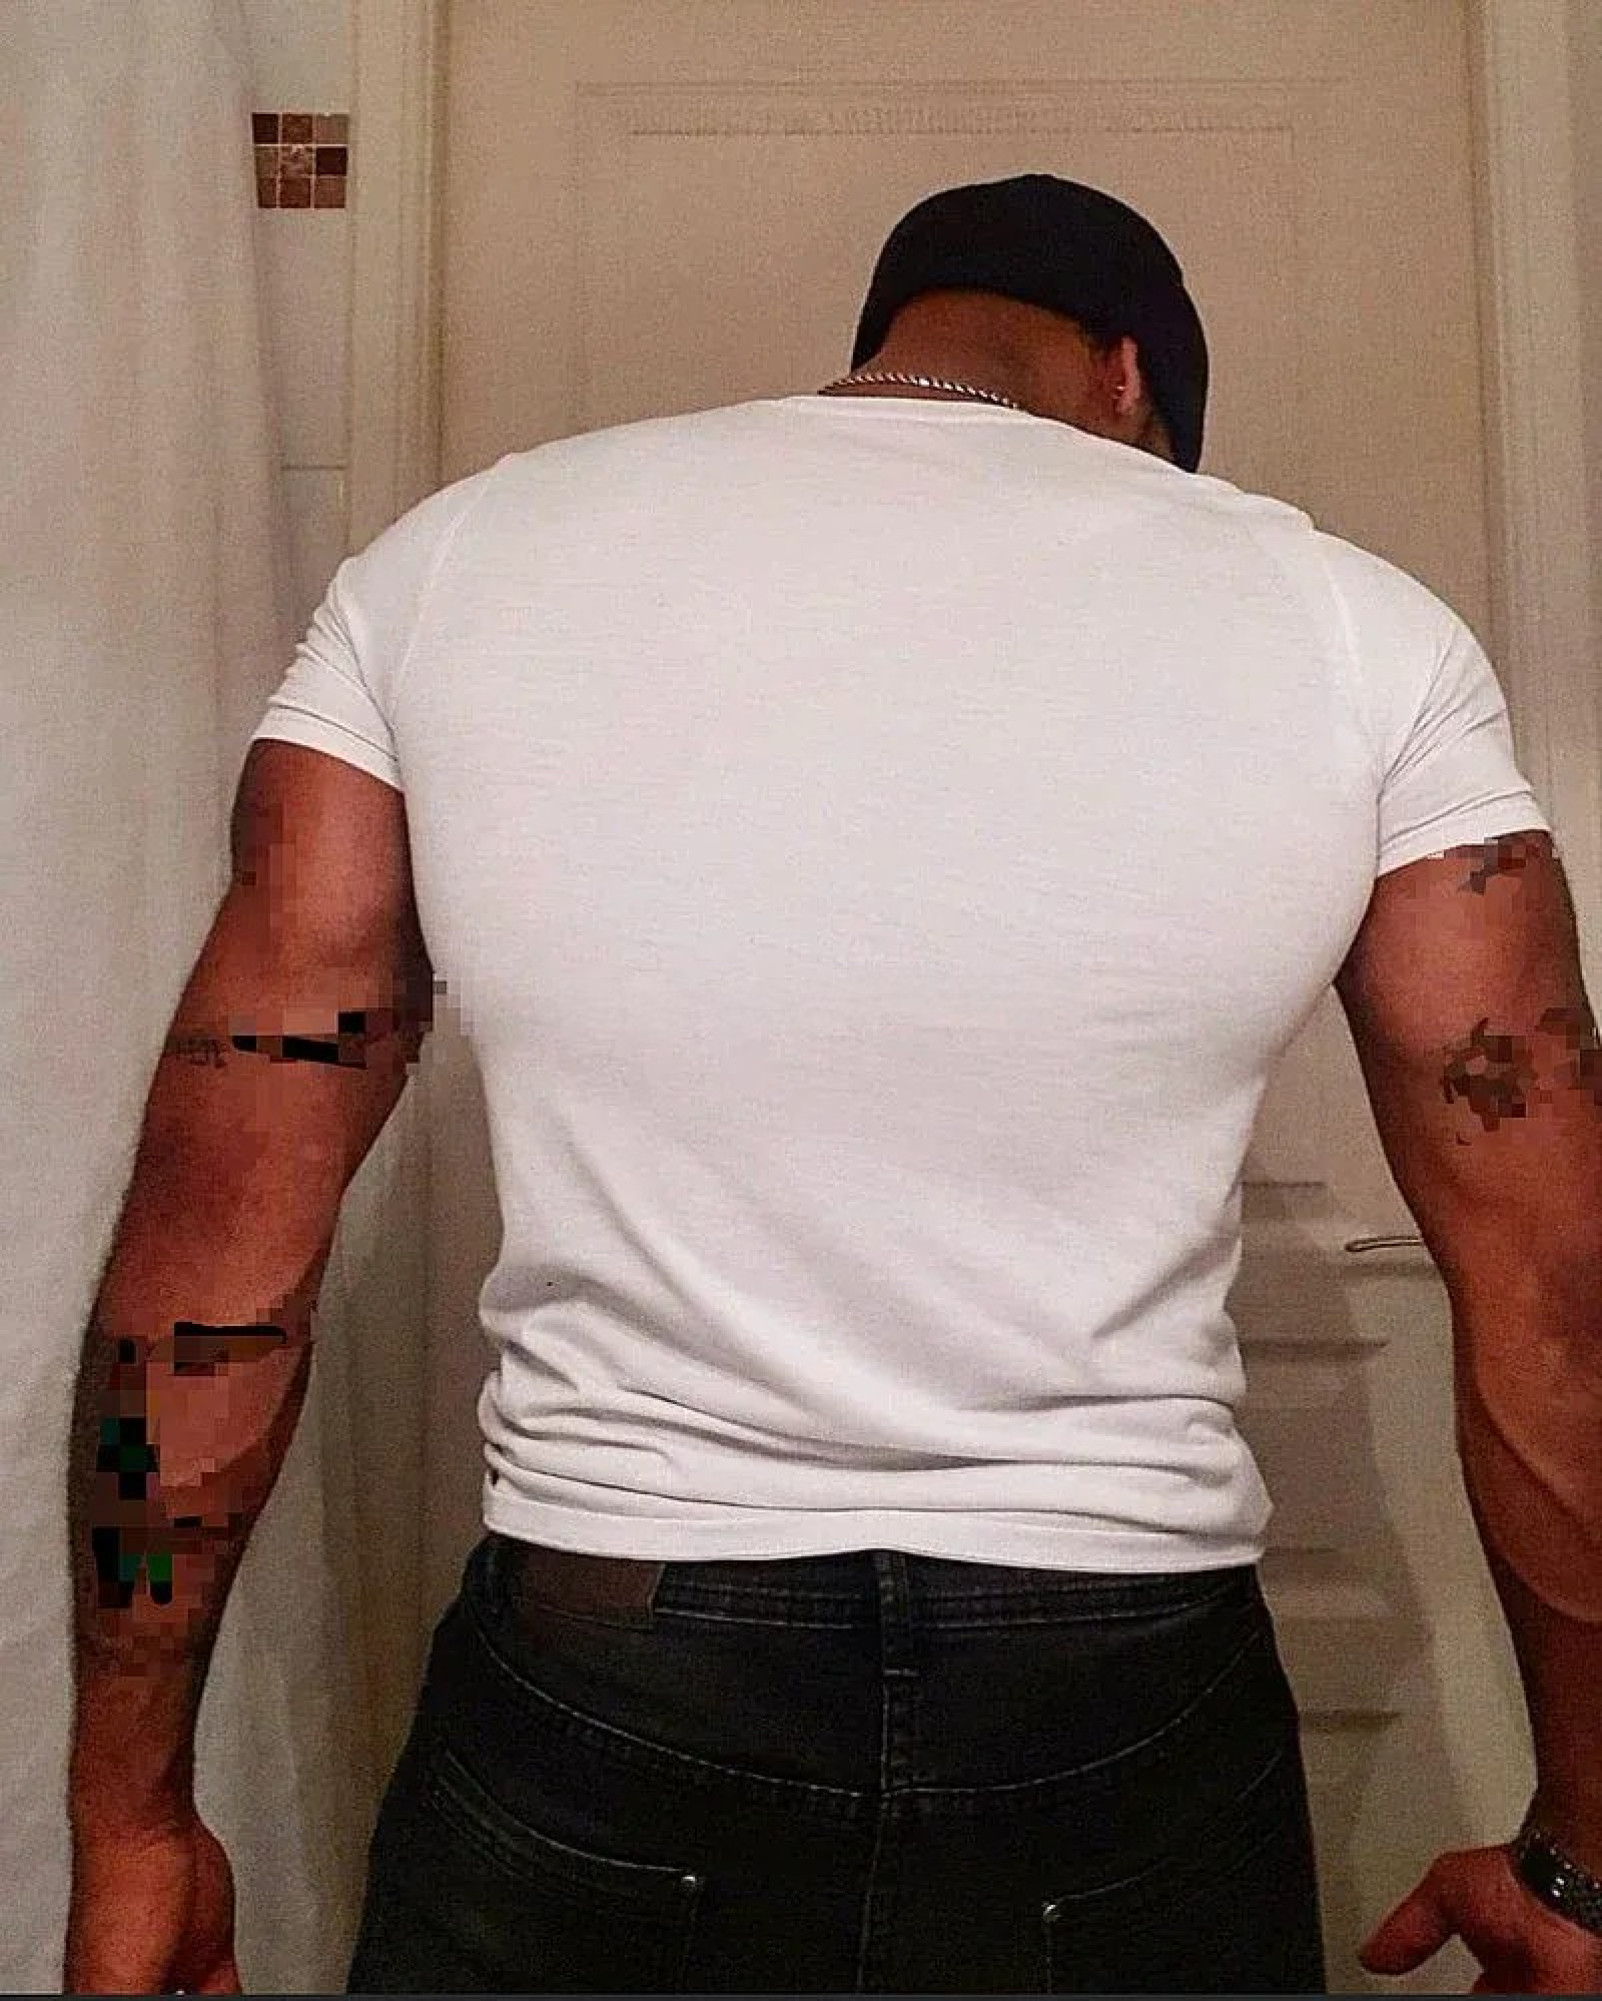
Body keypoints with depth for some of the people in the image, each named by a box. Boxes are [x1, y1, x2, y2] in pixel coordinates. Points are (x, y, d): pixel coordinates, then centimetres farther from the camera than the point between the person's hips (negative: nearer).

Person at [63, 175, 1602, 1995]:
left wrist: (132, 1818, 6)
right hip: (1128, 1723, 1)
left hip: (587, 1717, 1)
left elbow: (217, 1229, -5)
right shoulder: (1358, 630, -4)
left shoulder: (445, 568, -2)